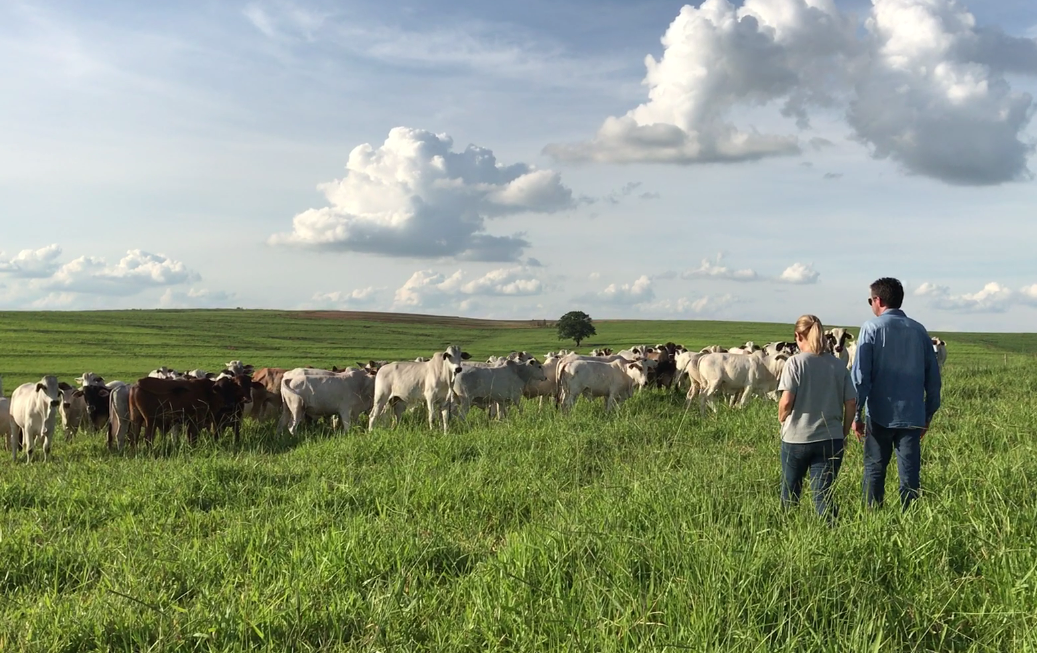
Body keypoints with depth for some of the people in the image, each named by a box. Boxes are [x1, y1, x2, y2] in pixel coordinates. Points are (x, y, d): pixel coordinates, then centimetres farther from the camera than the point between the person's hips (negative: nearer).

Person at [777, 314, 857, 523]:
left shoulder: (795, 362, -8)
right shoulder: (839, 365, 3)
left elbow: (786, 401, -16)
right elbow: (851, 403, 2)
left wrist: (781, 421, 4)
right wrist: (844, 434, 13)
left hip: (796, 437, -2)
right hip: (831, 439, 2)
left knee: (790, 495, 16)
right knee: (823, 496, 4)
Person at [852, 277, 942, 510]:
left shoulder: (872, 328, -4)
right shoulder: (919, 331, 8)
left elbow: (860, 375, -9)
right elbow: (933, 376, 10)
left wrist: (856, 414, -3)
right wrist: (929, 413, 18)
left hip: (880, 415, -3)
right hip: (912, 416, 3)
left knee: (874, 470, 8)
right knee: (910, 474, 5)